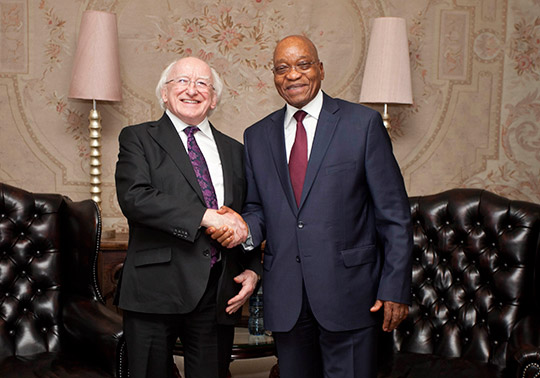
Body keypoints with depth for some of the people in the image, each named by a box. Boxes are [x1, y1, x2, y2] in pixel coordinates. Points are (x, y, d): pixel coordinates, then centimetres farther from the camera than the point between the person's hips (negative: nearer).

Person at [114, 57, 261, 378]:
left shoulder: (233, 150, 16)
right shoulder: (138, 138, 3)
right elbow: (134, 198, -14)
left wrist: (252, 270, 4)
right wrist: (206, 216, -19)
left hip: (219, 293, 4)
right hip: (156, 289, -3)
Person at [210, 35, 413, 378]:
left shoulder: (363, 123, -1)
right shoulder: (258, 136, 11)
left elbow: (394, 214, -3)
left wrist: (396, 288, -8)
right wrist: (246, 228, -8)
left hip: (348, 292, -3)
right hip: (285, 296, 4)